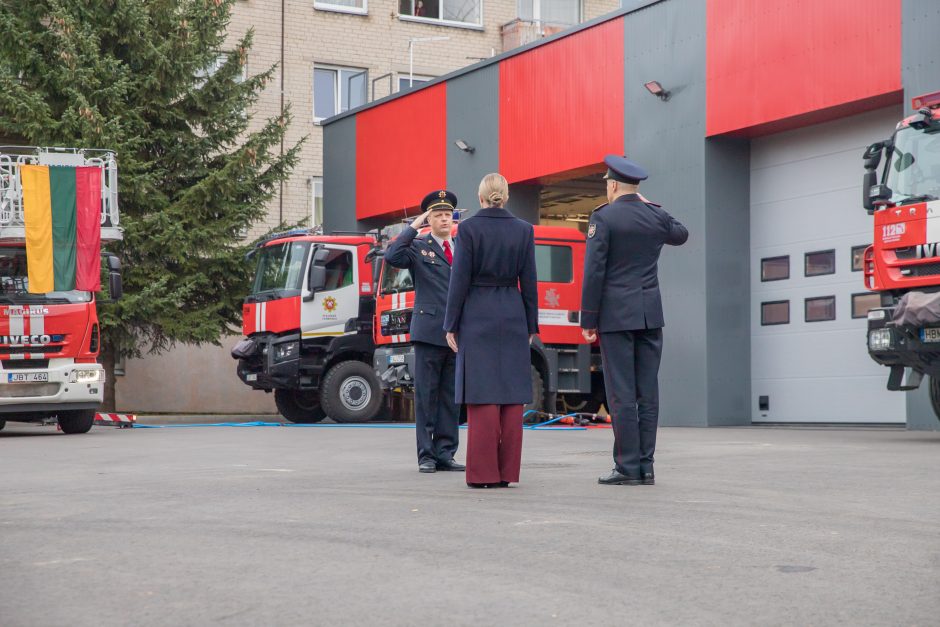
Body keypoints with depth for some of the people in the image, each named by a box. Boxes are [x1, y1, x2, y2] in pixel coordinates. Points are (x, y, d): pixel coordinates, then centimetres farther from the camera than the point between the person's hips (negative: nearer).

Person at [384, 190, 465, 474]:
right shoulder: (418, 247, 3)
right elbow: (392, 257, -17)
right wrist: (413, 227, -12)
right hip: (429, 330, -4)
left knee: (451, 396, 6)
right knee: (426, 395, 0)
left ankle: (445, 454, 11)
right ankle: (426, 455, 5)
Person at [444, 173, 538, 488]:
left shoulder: (469, 228, -6)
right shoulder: (523, 230, 3)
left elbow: (460, 279, -7)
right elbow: (528, 282, 5)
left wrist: (451, 324, -1)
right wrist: (531, 325, 12)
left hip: (477, 316, -3)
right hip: (513, 316, 3)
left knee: (482, 394, -2)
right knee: (511, 394, 5)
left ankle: (483, 472, -2)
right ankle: (507, 471, 7)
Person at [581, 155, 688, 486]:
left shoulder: (603, 217, -7)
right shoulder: (657, 216, 8)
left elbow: (594, 272, -11)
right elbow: (681, 234, 32)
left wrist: (588, 320, -6)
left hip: (616, 315, -5)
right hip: (651, 315, 5)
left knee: (621, 394, -4)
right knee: (648, 393, 6)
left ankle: (628, 468, -4)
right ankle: (646, 467, 8)